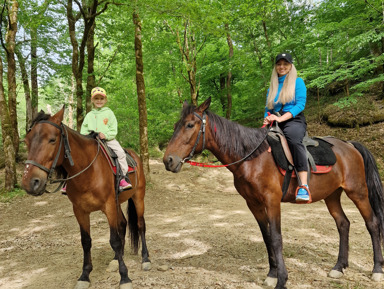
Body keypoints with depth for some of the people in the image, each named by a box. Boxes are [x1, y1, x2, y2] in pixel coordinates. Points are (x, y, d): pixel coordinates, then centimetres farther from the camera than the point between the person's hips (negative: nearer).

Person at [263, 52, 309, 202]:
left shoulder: (298, 82, 10)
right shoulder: (272, 87, 24)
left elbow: (300, 104, -4)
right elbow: (268, 108, 21)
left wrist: (280, 118, -17)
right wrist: (267, 119, -5)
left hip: (294, 120, -5)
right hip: (275, 124, 5)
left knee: (293, 138, -40)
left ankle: (304, 186, -46)